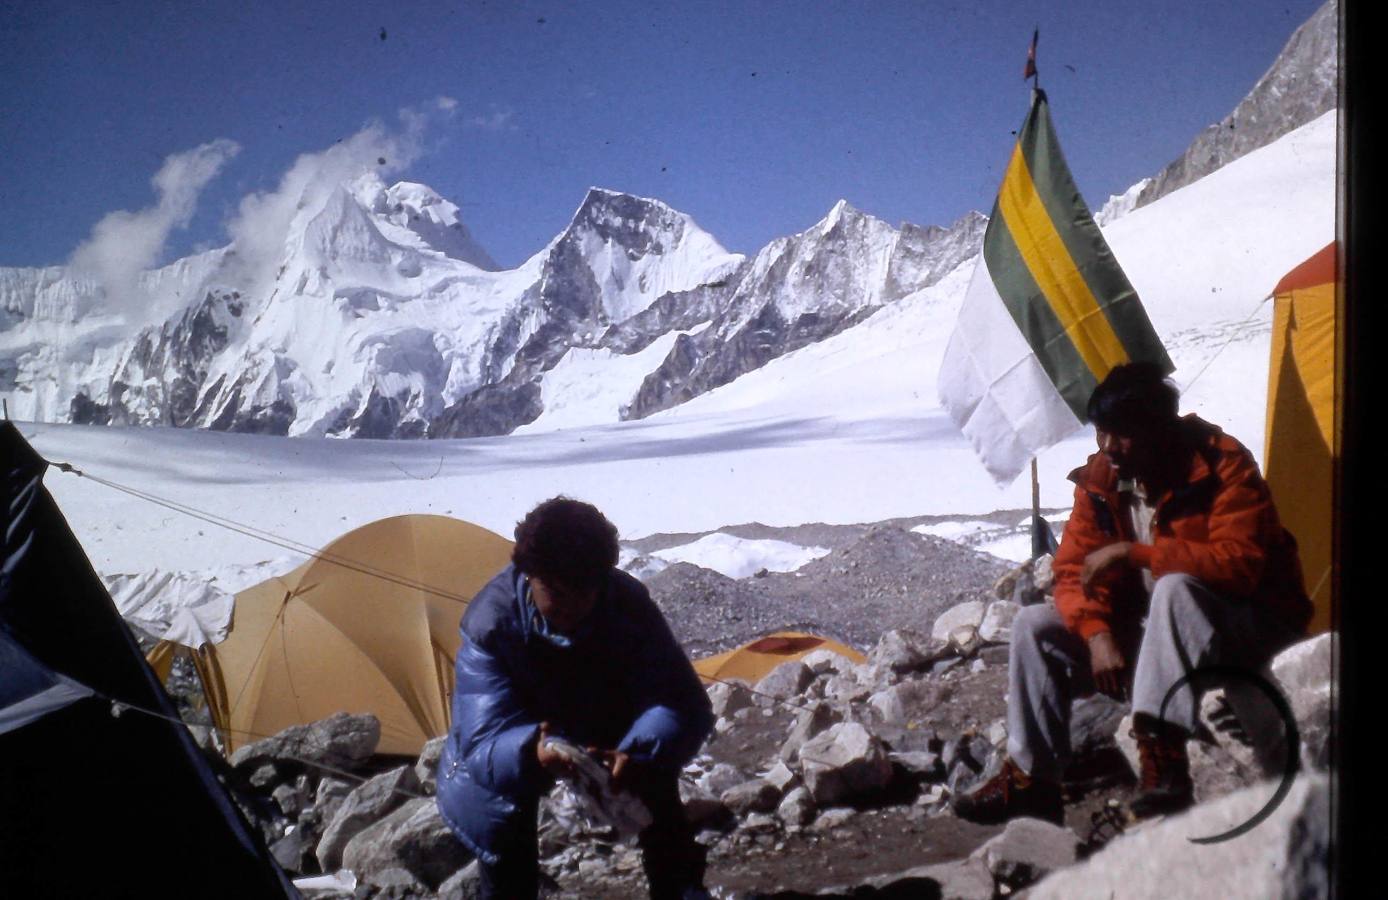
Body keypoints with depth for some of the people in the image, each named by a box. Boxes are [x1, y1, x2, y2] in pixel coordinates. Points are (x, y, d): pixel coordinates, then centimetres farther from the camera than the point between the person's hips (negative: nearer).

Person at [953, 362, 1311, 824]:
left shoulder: (1223, 465, -18)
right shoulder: (1100, 479, -2)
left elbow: (1238, 562, -31)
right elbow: (1075, 571, -2)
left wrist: (1131, 552, -31)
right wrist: (1098, 632, -22)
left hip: (1249, 626, -6)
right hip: (1153, 629, 6)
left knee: (1175, 587, -38)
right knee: (1034, 625, -6)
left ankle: (1163, 761, -43)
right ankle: (1029, 779, -8)